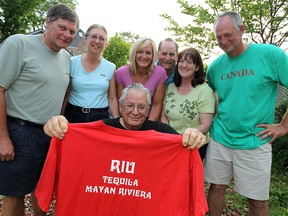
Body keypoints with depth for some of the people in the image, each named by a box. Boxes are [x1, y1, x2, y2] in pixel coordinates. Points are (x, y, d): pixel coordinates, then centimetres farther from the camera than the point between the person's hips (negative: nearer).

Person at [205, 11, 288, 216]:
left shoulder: (270, 54, -8)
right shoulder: (215, 66, 4)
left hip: (254, 142, -2)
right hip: (219, 139, 3)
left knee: (257, 199, 10)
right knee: (217, 187, 13)